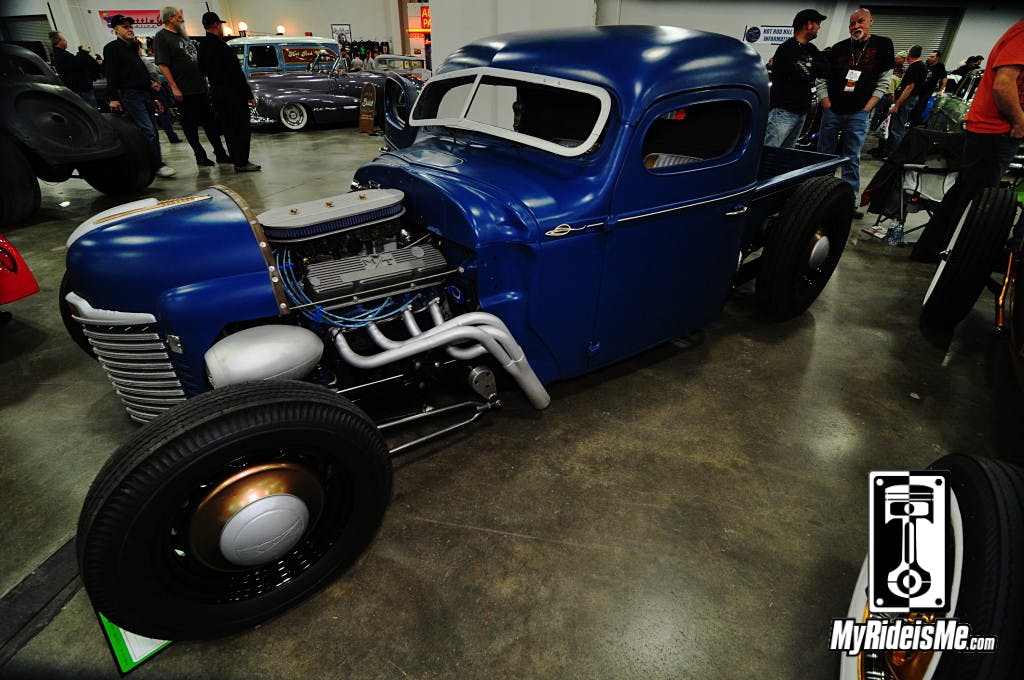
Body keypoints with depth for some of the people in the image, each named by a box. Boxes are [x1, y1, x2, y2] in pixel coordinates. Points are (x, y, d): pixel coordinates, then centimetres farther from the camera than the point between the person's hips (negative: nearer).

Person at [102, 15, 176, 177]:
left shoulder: (133, 47, 26)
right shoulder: (112, 48, 2)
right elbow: (111, 74, -6)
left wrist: (151, 92, 24)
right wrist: (113, 98, -15)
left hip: (144, 93, 8)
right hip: (130, 95, -8)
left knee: (151, 132, 5)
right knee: (148, 131, -18)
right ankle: (158, 165, -22)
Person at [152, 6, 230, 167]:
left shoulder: (182, 35, 18)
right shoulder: (161, 37, -6)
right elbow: (163, 64, -12)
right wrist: (174, 88, -19)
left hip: (200, 87, 8)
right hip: (184, 91, -8)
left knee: (210, 122, 9)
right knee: (190, 125, 1)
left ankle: (220, 154, 14)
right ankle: (201, 157, 6)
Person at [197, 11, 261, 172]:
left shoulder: (202, 46, 10)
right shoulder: (221, 46, -17)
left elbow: (202, 71, 16)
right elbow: (237, 74, -18)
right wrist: (249, 95, -14)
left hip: (216, 92, 9)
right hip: (233, 93, -9)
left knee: (229, 128, 13)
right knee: (242, 127, -4)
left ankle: (237, 160, 18)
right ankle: (242, 163, -5)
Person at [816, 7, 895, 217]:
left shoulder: (883, 45, 6)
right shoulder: (838, 48, 10)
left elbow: (885, 79, 3)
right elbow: (822, 78, 11)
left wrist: (868, 107, -6)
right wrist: (826, 103, -1)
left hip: (858, 113, -2)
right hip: (832, 111, 2)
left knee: (852, 159, -2)